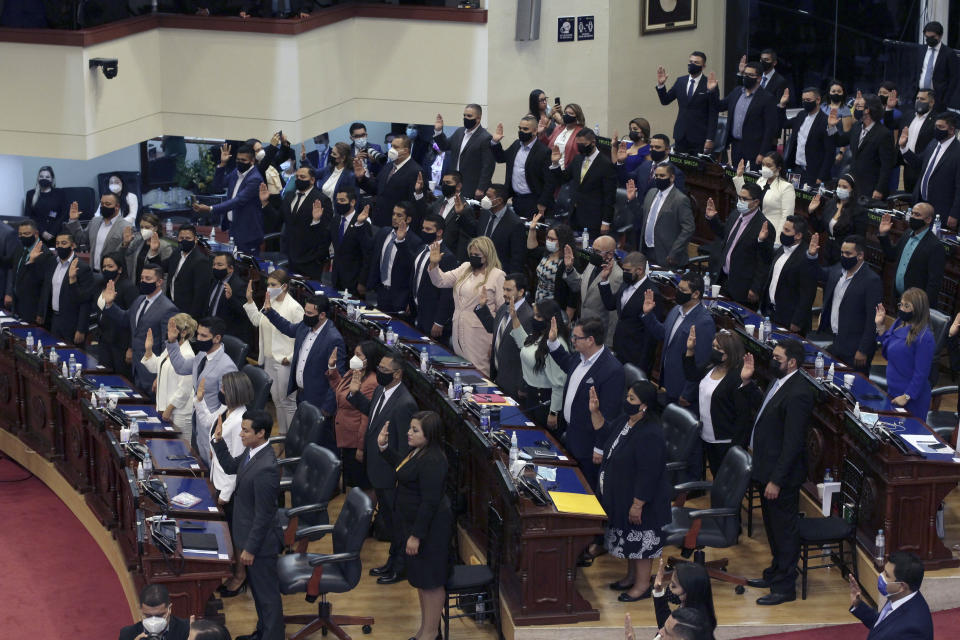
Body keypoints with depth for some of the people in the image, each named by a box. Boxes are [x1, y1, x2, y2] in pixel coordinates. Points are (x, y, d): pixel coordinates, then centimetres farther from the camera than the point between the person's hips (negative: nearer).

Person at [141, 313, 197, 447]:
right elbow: (155, 366, 23)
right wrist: (148, 349, 8)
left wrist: (169, 409, -18)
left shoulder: (187, 356, -20)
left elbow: (184, 390, -21)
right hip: (166, 406, 10)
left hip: (180, 411, -10)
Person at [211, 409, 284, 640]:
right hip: (251, 534, 10)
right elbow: (231, 467, 17)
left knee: (266, 592, 7)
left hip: (261, 539, -10)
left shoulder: (265, 468, -32)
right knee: (258, 588, 25)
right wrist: (219, 442, 0)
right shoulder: (252, 451, -3)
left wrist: (250, 548, -19)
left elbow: (264, 514, -26)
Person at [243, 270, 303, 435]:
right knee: (276, 399, 16)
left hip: (284, 361, -8)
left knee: (287, 401, -2)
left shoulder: (294, 307, -16)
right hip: (269, 359, 8)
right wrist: (250, 300, 11)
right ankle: (282, 434, 28)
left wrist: (290, 358, -17)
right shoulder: (270, 302, 7)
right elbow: (257, 321, 18)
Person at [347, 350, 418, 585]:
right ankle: (393, 561, 41)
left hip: (393, 477, -9)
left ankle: (400, 567, 27)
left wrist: (400, 478, -19)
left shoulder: (405, 404, -28)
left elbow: (405, 445, -24)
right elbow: (370, 409, 22)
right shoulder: (381, 390, -1)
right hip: (378, 471, 9)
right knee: (387, 519, 24)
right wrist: (355, 393, 5)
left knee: (397, 522, 10)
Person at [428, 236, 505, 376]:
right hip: (459, 331, 6)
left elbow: (503, 309, -7)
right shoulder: (465, 268, 12)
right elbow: (441, 281, 11)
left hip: (479, 334, -6)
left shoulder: (497, 276, -6)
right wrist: (434, 264, -8)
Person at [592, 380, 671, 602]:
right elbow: (605, 433, 17)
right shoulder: (624, 420, -2)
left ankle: (643, 585, 20)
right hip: (621, 496, 9)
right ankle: (631, 576, 40)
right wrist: (595, 412, 2)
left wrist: (637, 505, -25)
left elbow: (648, 475, -28)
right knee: (629, 539, 23)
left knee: (640, 540, 6)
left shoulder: (650, 435, -30)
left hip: (639, 501, -9)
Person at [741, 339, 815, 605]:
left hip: (782, 474, -10)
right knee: (773, 526, 23)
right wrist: (747, 382, 10)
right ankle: (775, 573, 39)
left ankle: (785, 587, 14)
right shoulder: (779, 383, 4)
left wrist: (776, 480, -23)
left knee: (784, 528, 3)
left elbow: (792, 443, -25)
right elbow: (761, 406, 24)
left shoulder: (798, 394, -26)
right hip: (768, 468, 10)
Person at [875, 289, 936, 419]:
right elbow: (887, 354, 13)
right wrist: (880, 327, 6)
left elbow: (921, 373, -20)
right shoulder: (899, 324, 3)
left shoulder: (924, 337, -22)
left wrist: (906, 397, -18)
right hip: (892, 392, 8)